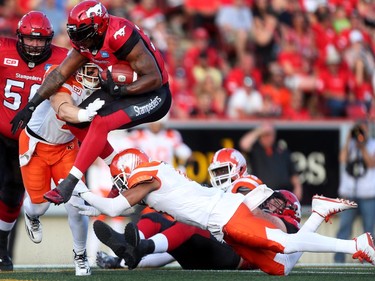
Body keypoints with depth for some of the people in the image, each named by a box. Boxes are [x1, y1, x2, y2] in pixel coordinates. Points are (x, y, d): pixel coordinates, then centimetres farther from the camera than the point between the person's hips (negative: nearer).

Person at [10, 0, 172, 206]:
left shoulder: (120, 36, -30)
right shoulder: (85, 42, -5)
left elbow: (154, 78, -26)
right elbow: (60, 74, 0)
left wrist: (120, 90, -31)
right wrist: (31, 105, -4)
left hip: (153, 94, -9)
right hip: (120, 89, 9)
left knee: (101, 123, -25)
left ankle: (68, 185, -20)